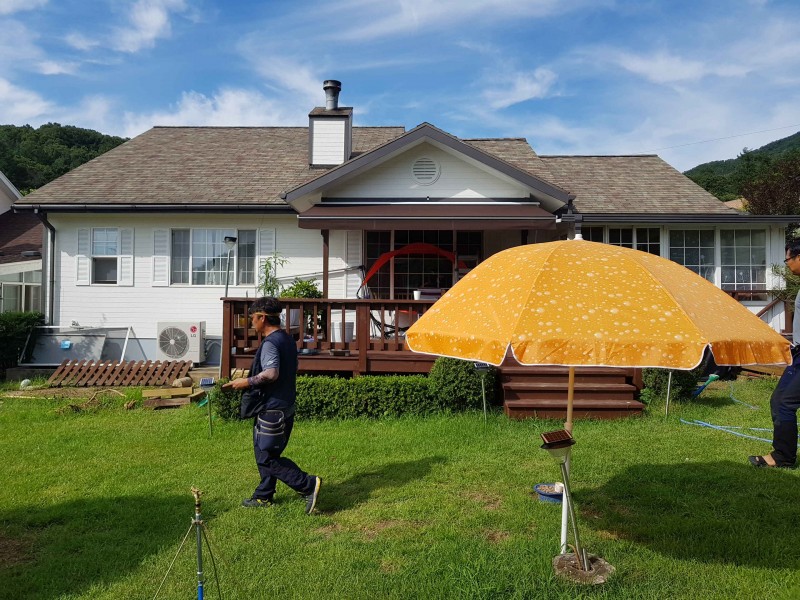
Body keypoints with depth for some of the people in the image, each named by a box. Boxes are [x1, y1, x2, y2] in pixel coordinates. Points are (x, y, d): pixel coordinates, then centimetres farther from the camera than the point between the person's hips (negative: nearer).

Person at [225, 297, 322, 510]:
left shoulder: (270, 343, -18)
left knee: (267, 458, -3)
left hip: (271, 409, -10)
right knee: (266, 453, 19)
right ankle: (263, 496, 30)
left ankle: (308, 485, -6)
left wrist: (248, 381, -19)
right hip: (286, 406, 10)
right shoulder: (287, 339, 12)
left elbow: (271, 373, -31)